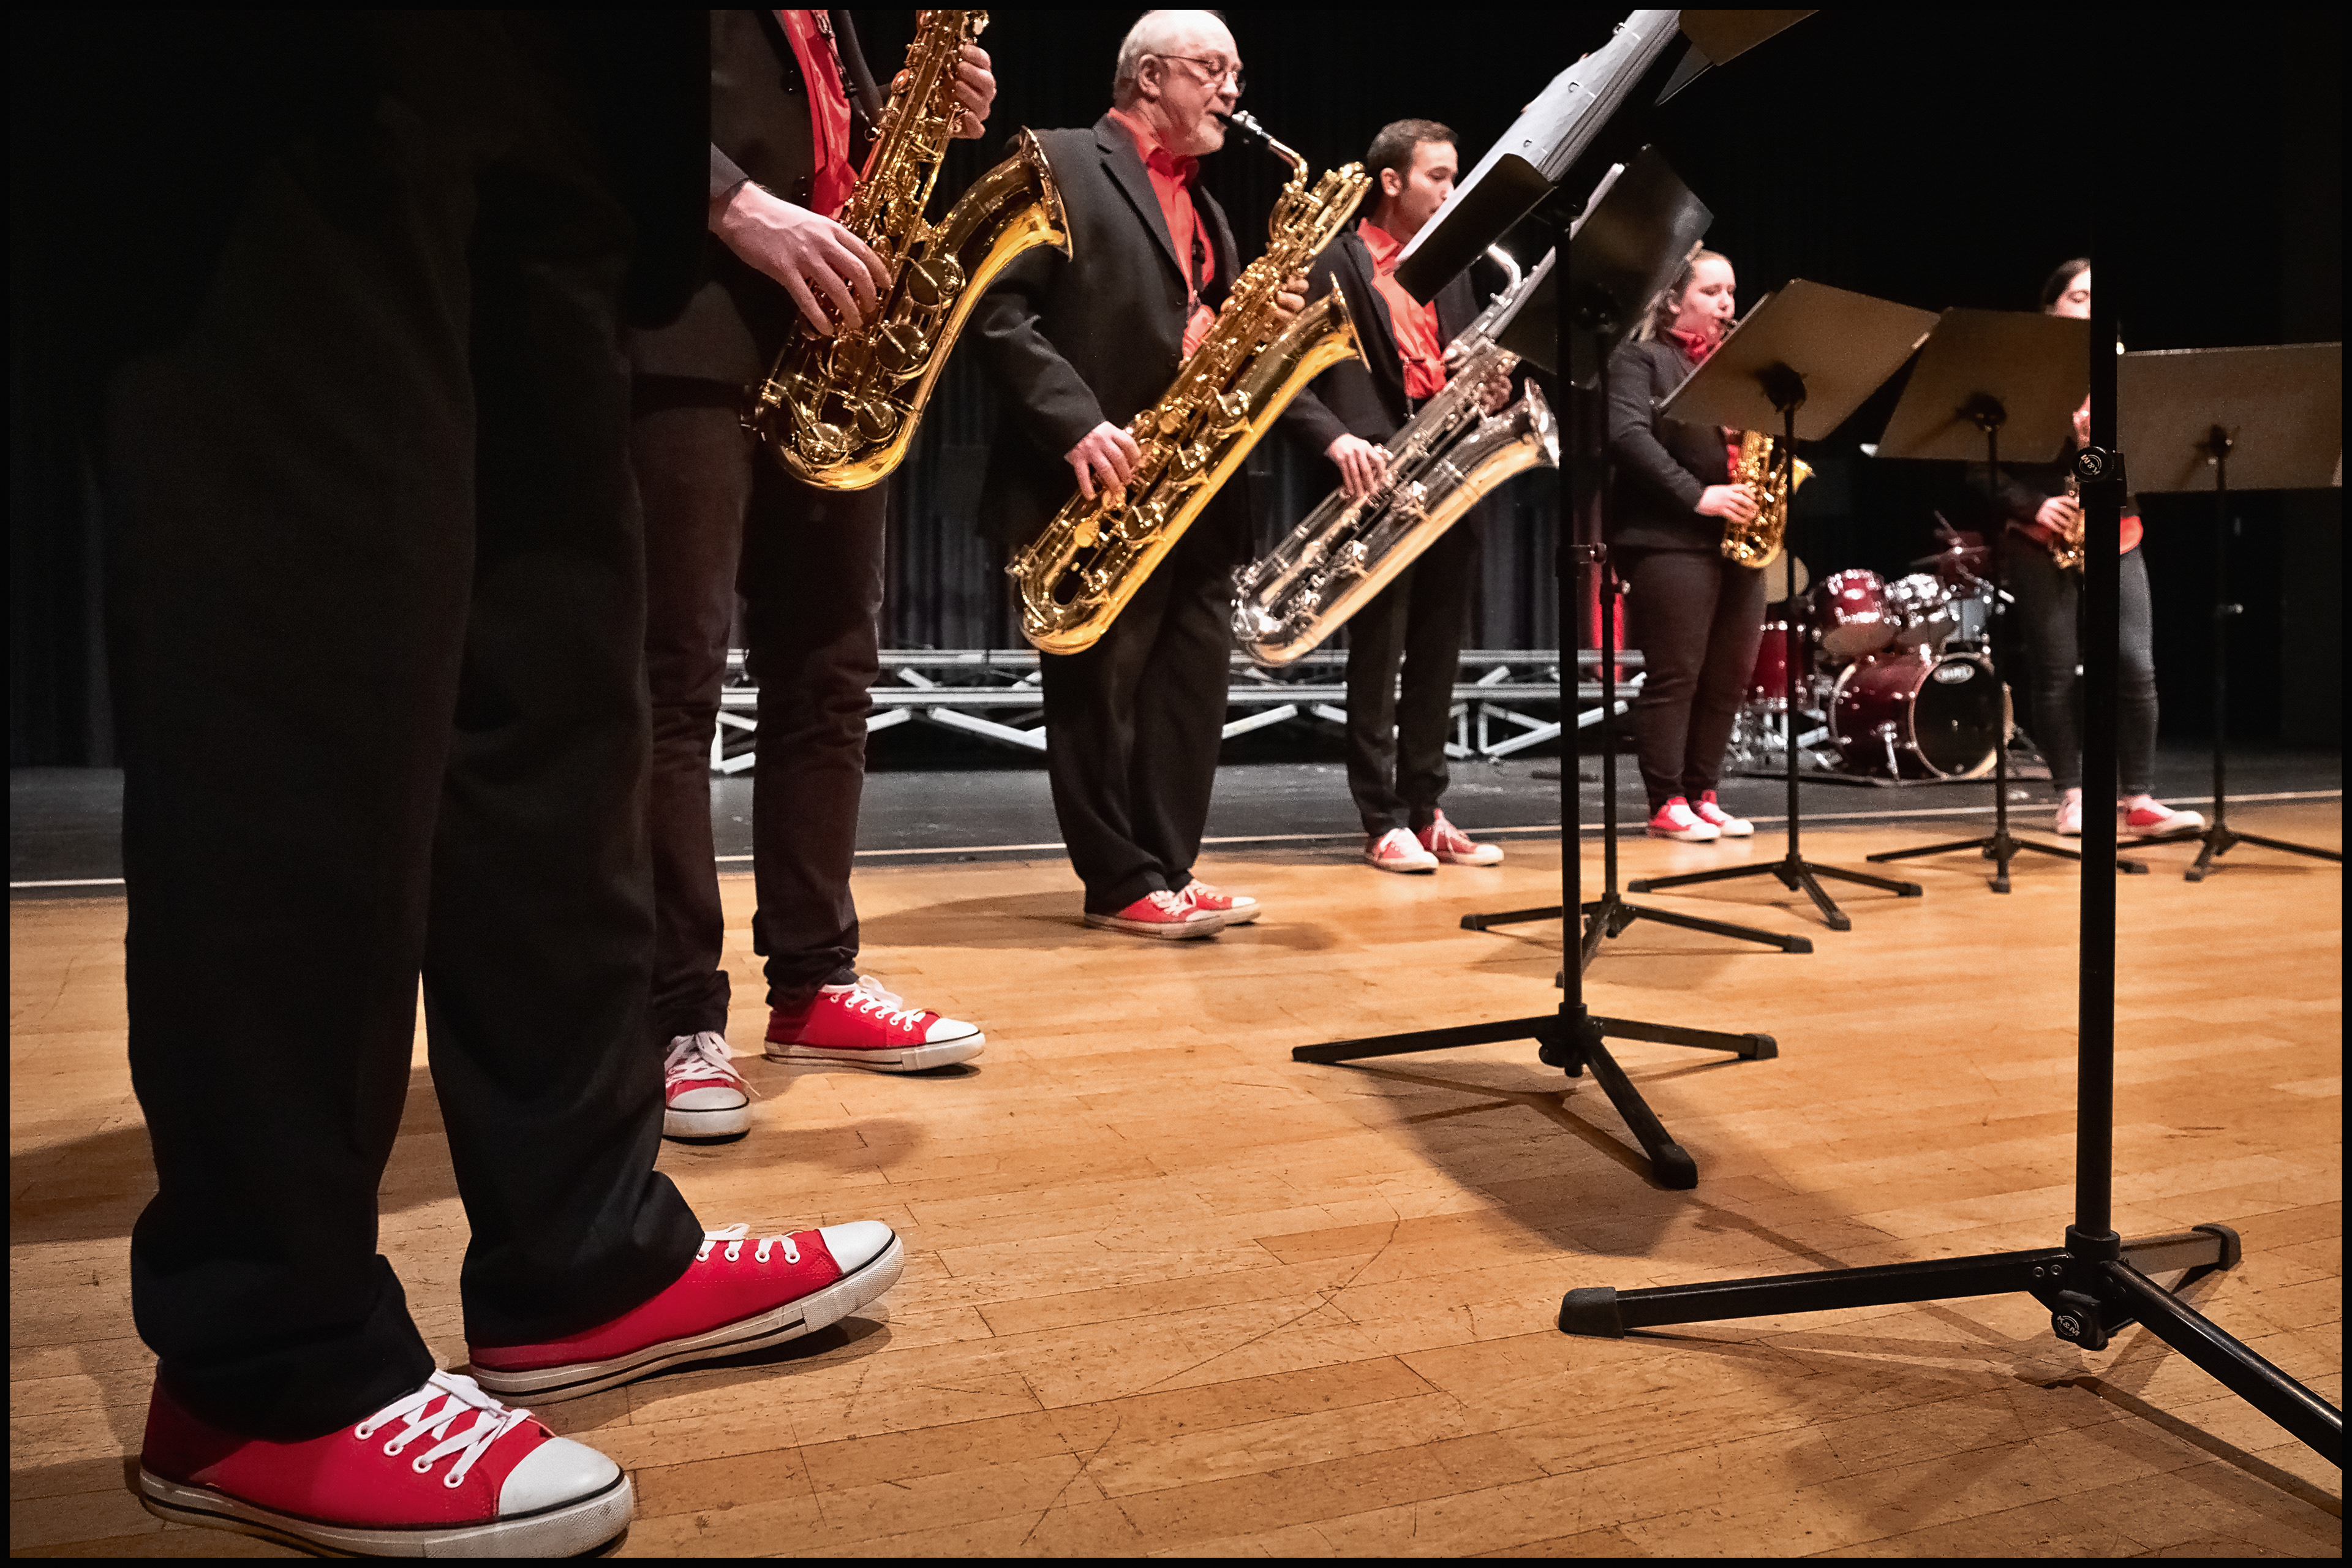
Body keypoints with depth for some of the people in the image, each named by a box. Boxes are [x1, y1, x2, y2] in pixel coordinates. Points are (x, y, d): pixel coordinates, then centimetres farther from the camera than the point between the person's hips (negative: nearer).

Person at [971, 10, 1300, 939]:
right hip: (1098, 483, -8)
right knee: (1098, 684, -2)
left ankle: (1168, 867, 14)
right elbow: (998, 308, -11)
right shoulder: (1060, 165, -2)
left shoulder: (1202, 206, 23)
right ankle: (1123, 882, 6)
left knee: (1192, 678, 6)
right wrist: (1077, 422, -21)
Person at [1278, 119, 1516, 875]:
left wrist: (1490, 389, 1)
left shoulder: (1454, 269, 20)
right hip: (1378, 476, -6)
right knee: (1378, 654, -3)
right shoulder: (1333, 262, -1)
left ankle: (1425, 810, 15)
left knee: (1437, 655, 7)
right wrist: (1337, 439, -23)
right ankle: (1384, 819, 2)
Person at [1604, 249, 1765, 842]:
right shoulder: (1641, 358, 2)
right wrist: (1697, 496, -20)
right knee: (1675, 673, -6)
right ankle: (1666, 802, 1)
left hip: (1738, 537, 7)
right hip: (1669, 537, -7)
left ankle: (1701, 794, 14)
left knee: (1730, 674, 5)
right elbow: (1628, 435, -14)